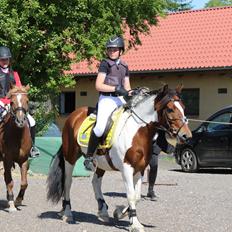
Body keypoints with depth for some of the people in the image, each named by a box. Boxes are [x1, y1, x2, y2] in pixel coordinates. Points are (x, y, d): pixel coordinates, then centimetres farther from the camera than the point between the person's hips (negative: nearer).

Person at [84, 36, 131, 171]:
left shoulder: (124, 66, 17)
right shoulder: (105, 64, 1)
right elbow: (98, 85, -7)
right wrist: (116, 88, -15)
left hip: (120, 99, 6)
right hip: (107, 99, -6)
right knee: (101, 127, -27)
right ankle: (89, 157, -13)